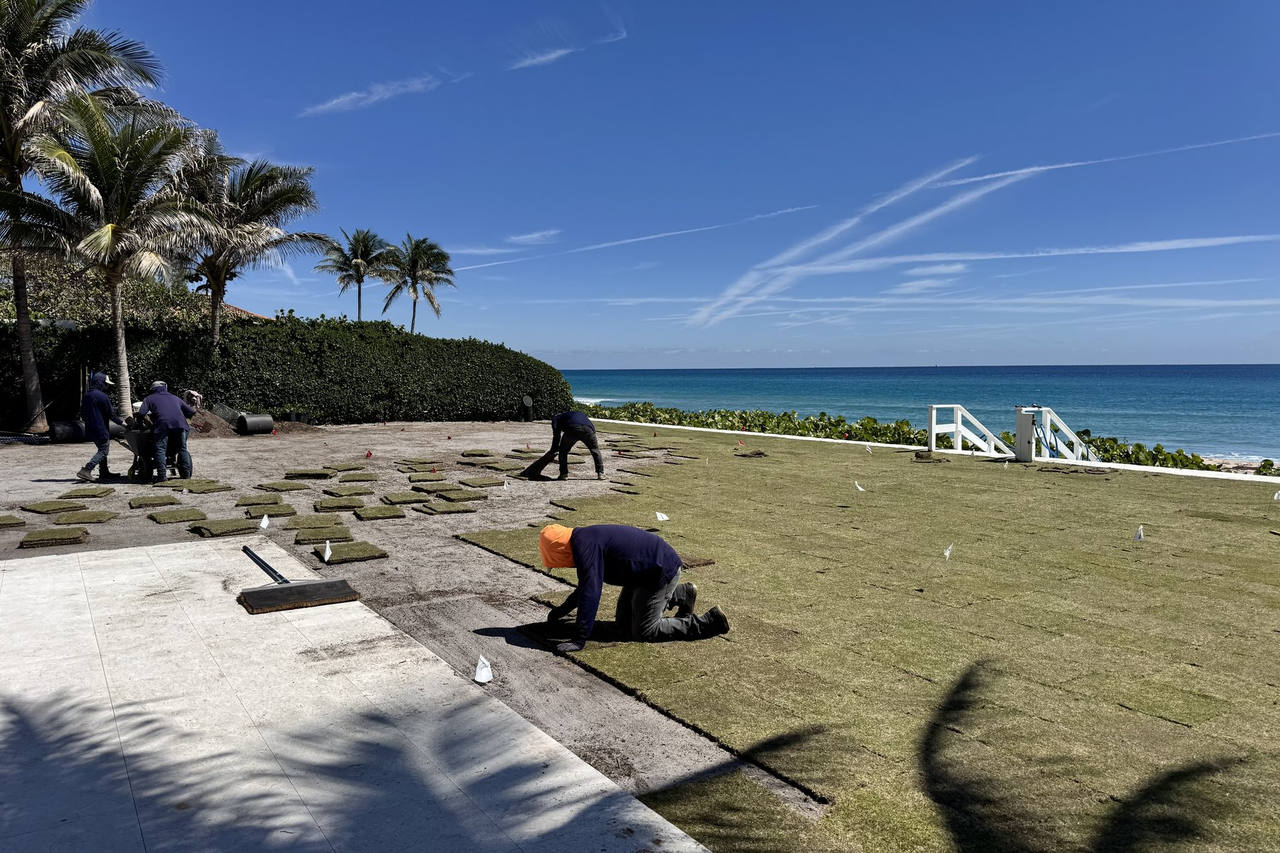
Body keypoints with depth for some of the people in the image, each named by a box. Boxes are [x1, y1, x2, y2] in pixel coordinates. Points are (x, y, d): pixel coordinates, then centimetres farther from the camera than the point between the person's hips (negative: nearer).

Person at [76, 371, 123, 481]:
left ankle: (104, 472, 25)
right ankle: (86, 470, -15)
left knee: (102, 449, 20)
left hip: (90, 429, 9)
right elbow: (111, 414, -13)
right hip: (101, 429, -9)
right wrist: (121, 422, 0)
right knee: (103, 450, -3)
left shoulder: (86, 395, 10)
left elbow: (82, 413, 18)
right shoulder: (103, 397, -17)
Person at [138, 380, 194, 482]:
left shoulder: (149, 398, 25)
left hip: (163, 424, -3)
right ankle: (186, 474, 8)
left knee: (160, 449, 0)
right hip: (180, 423, 3)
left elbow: (141, 413, 10)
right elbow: (191, 412, 33)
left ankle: (161, 476, -8)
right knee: (183, 449, 10)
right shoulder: (174, 398, 35)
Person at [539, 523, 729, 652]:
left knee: (644, 632, -5)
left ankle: (709, 622, 1)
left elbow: (590, 593, -30)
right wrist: (563, 609, 28)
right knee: (625, 623, 17)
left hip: (663, 571, -10)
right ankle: (681, 594, 29)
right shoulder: (585, 539, 8)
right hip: (646, 571, 10)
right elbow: (586, 585, 24)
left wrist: (579, 640, -28)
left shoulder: (584, 546, -24)